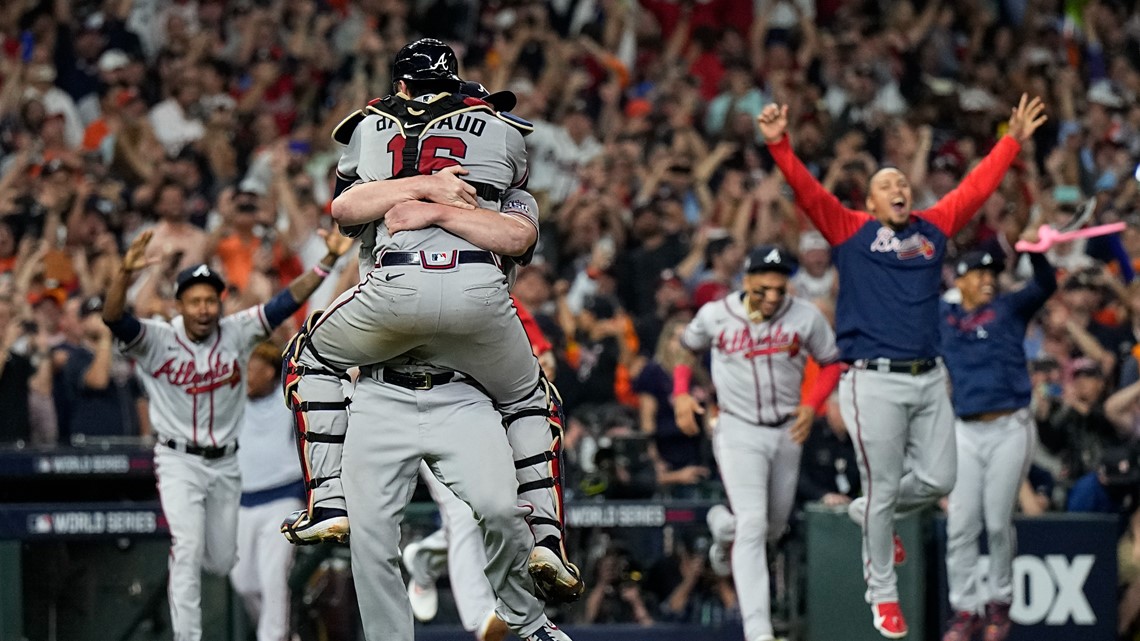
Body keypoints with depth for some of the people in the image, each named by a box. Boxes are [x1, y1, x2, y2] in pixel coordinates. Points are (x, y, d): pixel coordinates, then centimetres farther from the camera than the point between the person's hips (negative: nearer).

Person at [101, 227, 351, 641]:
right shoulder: (156, 339, -12)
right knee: (188, 551, -16)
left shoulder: (237, 333, -4)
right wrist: (126, 273, -47)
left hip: (225, 463, 4)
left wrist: (329, 260, -20)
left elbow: (289, 301, -9)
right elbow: (114, 318, -28)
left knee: (221, 561, 13)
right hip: (179, 462, -4)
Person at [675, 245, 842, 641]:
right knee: (752, 524, -17)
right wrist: (681, 393, -4)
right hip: (738, 431, -3)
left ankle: (724, 527, 52)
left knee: (774, 528, 15)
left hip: (787, 431, 3)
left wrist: (812, 405, -11)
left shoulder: (805, 317, -7)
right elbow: (687, 346, 11)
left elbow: (831, 363, 5)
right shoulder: (715, 316, -8)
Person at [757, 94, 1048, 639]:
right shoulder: (850, 231, 4)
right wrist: (779, 146, -20)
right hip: (875, 382, -5)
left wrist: (1013, 141, 21)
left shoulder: (932, 229, 15)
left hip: (929, 379, 5)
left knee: (937, 480, 5)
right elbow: (808, 191, -6)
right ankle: (883, 595, 12)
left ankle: (870, 516, 35)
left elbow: (977, 187, 21)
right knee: (882, 490, 0)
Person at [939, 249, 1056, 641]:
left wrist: (1036, 252, -26)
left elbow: (1045, 286, -8)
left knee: (998, 523, -1)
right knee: (960, 526, -3)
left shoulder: (1010, 309, 7)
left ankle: (1000, 603, 14)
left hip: (1010, 429, -2)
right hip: (966, 432, 2)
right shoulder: (942, 315, 12)